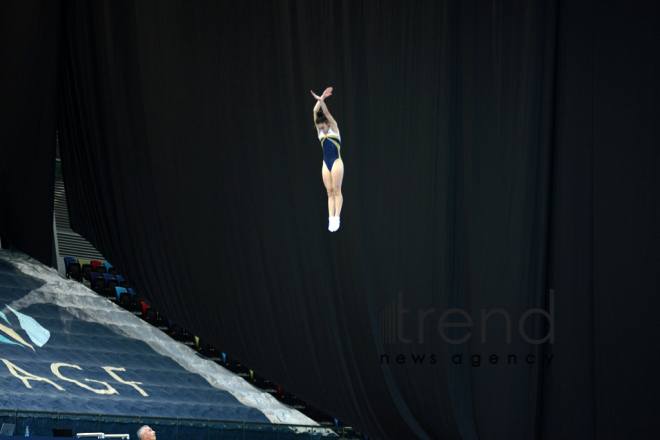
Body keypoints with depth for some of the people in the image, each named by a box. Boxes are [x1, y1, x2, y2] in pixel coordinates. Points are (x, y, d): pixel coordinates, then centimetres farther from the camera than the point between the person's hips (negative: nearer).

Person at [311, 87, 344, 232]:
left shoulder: (334, 128, 1)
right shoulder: (319, 131, 10)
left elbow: (326, 113, -12)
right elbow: (316, 112, 1)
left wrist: (321, 100, -24)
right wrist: (319, 100, -10)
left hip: (336, 162, -5)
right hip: (326, 163, 5)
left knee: (336, 190, -8)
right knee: (330, 192, 1)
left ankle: (336, 218, -11)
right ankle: (331, 218, -3)